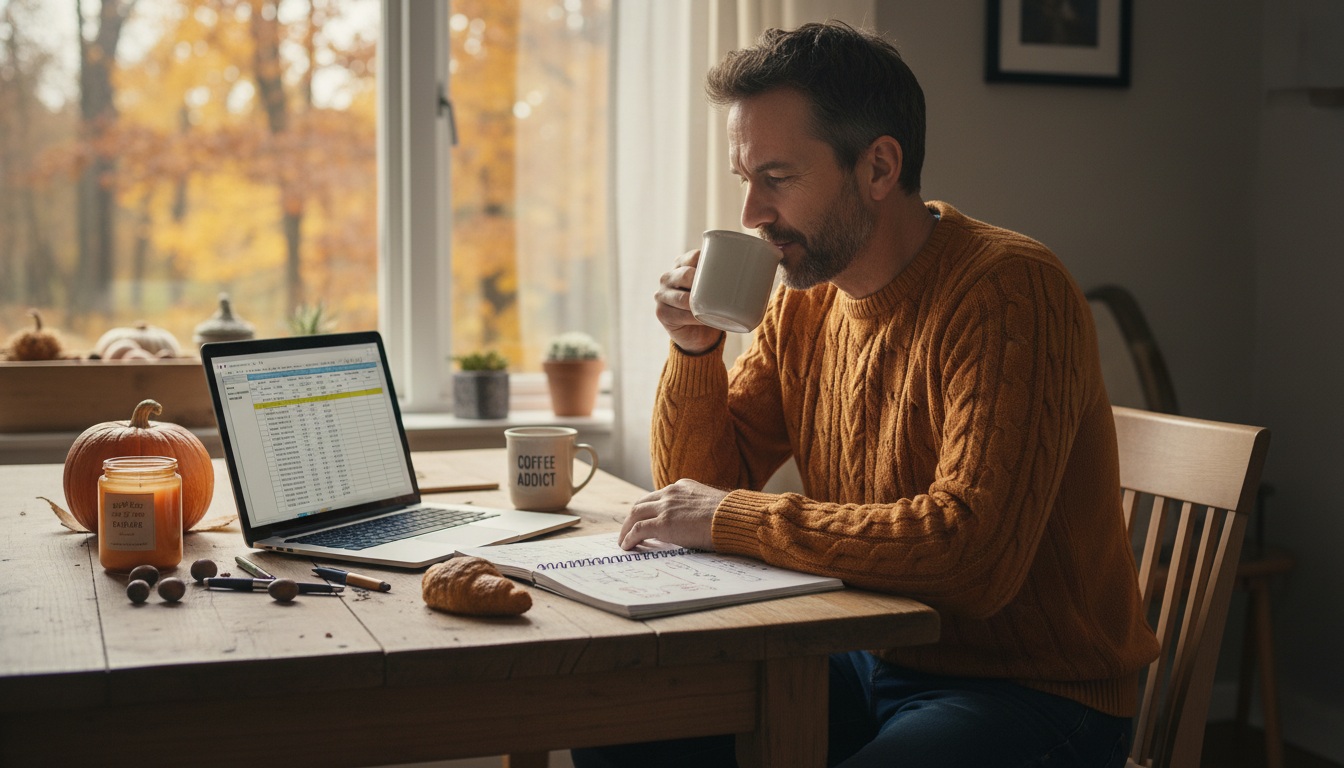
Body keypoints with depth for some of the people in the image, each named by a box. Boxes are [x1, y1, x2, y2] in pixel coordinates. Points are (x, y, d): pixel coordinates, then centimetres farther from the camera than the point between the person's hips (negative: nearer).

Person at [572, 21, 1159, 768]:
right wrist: (695, 349, -8)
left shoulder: (1009, 290, -20)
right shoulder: (806, 299, 4)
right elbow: (705, 488, 10)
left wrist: (735, 517, -23)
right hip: (872, 663, 7)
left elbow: (971, 551, -31)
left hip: (1033, 697, -7)